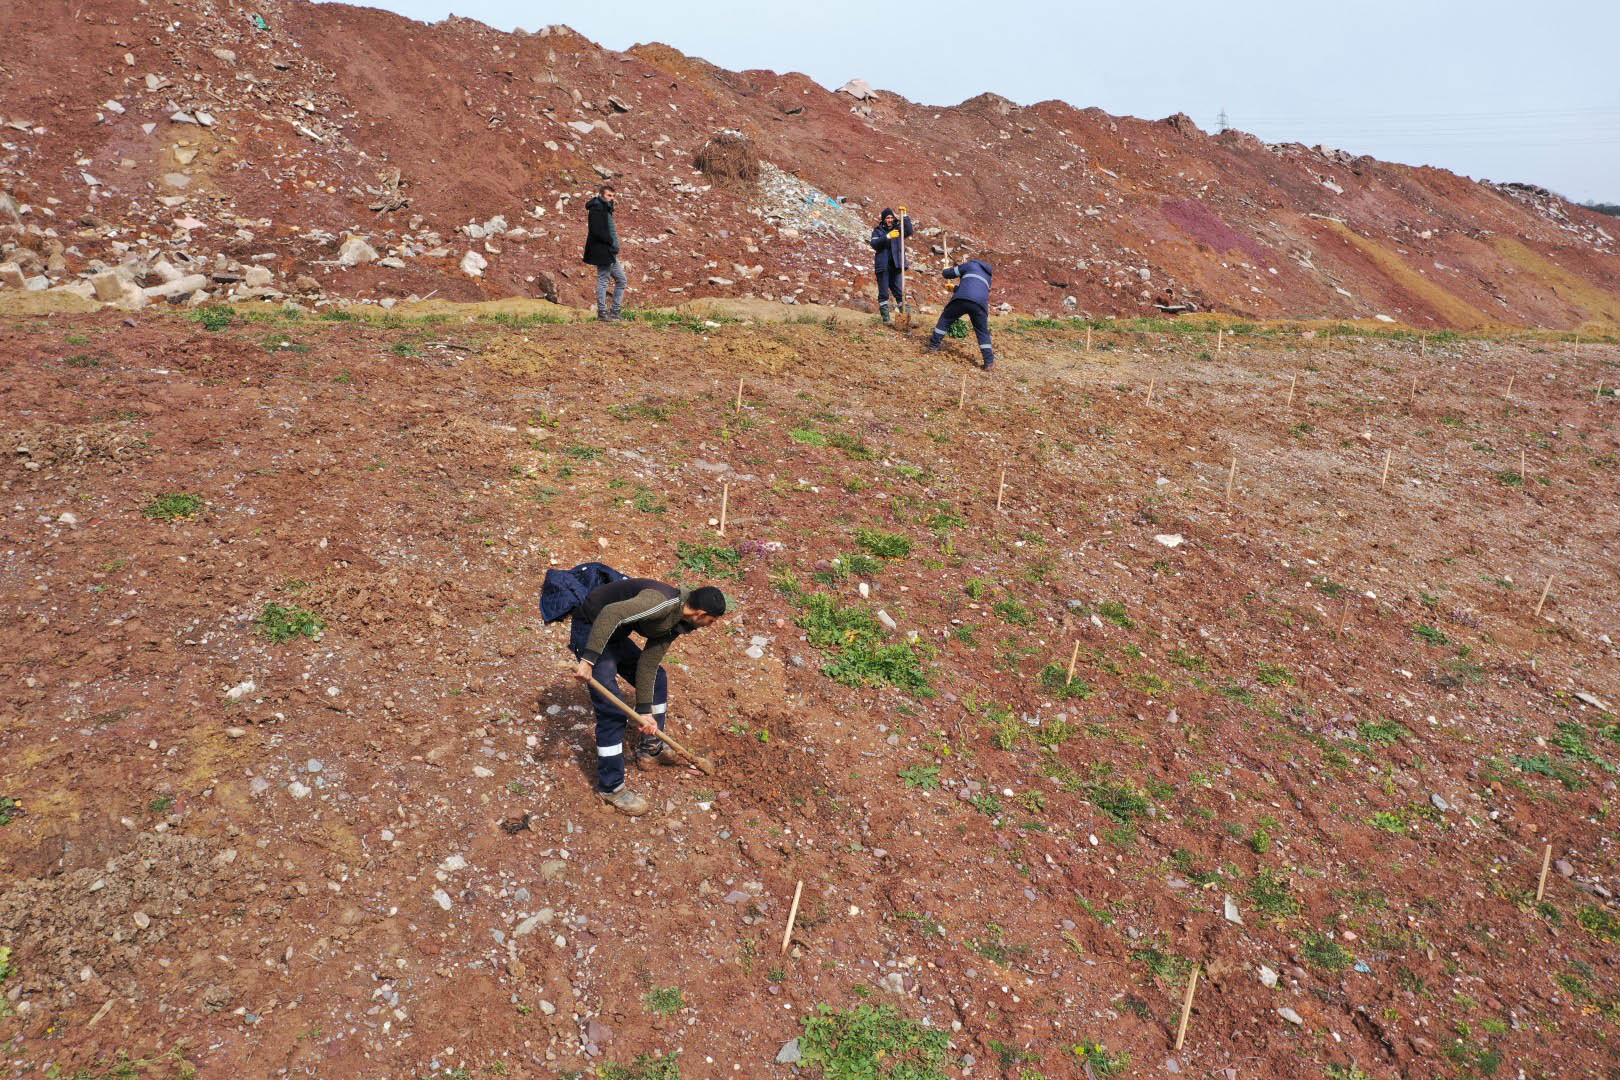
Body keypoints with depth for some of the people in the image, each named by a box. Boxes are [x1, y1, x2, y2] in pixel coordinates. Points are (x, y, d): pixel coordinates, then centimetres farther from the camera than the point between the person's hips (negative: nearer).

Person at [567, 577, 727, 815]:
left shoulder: (675, 623, 0)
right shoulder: (662, 602, -30)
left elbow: (648, 664, 4)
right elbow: (611, 613, -40)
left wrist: (644, 711, 1)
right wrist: (588, 659, -42)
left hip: (615, 635, 10)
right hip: (591, 630, -10)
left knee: (657, 678, 18)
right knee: (612, 711, -11)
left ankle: (650, 750, 33)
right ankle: (610, 787, 3)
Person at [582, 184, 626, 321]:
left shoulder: (606, 208, 19)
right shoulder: (596, 208, -11)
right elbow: (596, 230, -21)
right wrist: (611, 241, -15)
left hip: (610, 252, 10)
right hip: (602, 250, -10)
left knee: (621, 280, 12)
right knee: (603, 280, -5)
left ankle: (614, 311, 16)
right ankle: (602, 312, 1)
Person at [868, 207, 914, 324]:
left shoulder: (898, 228, 10)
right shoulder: (878, 230, 6)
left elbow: (909, 232, -7)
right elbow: (874, 244, -10)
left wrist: (906, 217, -14)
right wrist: (887, 237, -22)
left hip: (896, 265, 1)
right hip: (883, 265, -1)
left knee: (899, 291, -1)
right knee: (883, 293, 3)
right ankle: (885, 317, 8)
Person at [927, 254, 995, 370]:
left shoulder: (971, 264, 22)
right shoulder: (988, 275, 37)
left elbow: (948, 273, 18)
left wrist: (944, 271, 43)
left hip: (962, 299, -3)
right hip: (980, 303, 3)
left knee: (945, 319, 19)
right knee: (983, 333, 13)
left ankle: (933, 346, 20)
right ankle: (989, 362, 5)